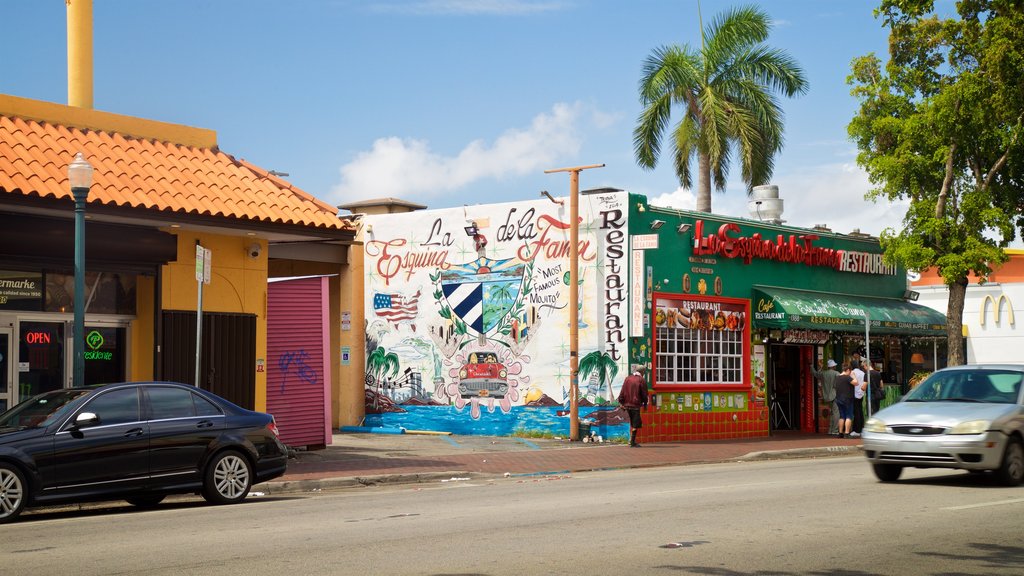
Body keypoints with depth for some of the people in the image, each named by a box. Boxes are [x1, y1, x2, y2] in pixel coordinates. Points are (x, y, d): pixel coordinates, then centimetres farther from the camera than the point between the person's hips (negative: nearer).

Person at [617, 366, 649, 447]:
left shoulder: (627, 378, 8)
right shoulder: (642, 380, -6)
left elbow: (622, 392, 6)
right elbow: (644, 394, -3)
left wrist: (621, 402, 10)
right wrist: (645, 404, 10)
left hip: (627, 404, 6)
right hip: (635, 405, -6)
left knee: (632, 423, 19)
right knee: (635, 424, 0)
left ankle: (631, 440, 18)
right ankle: (632, 442, -3)